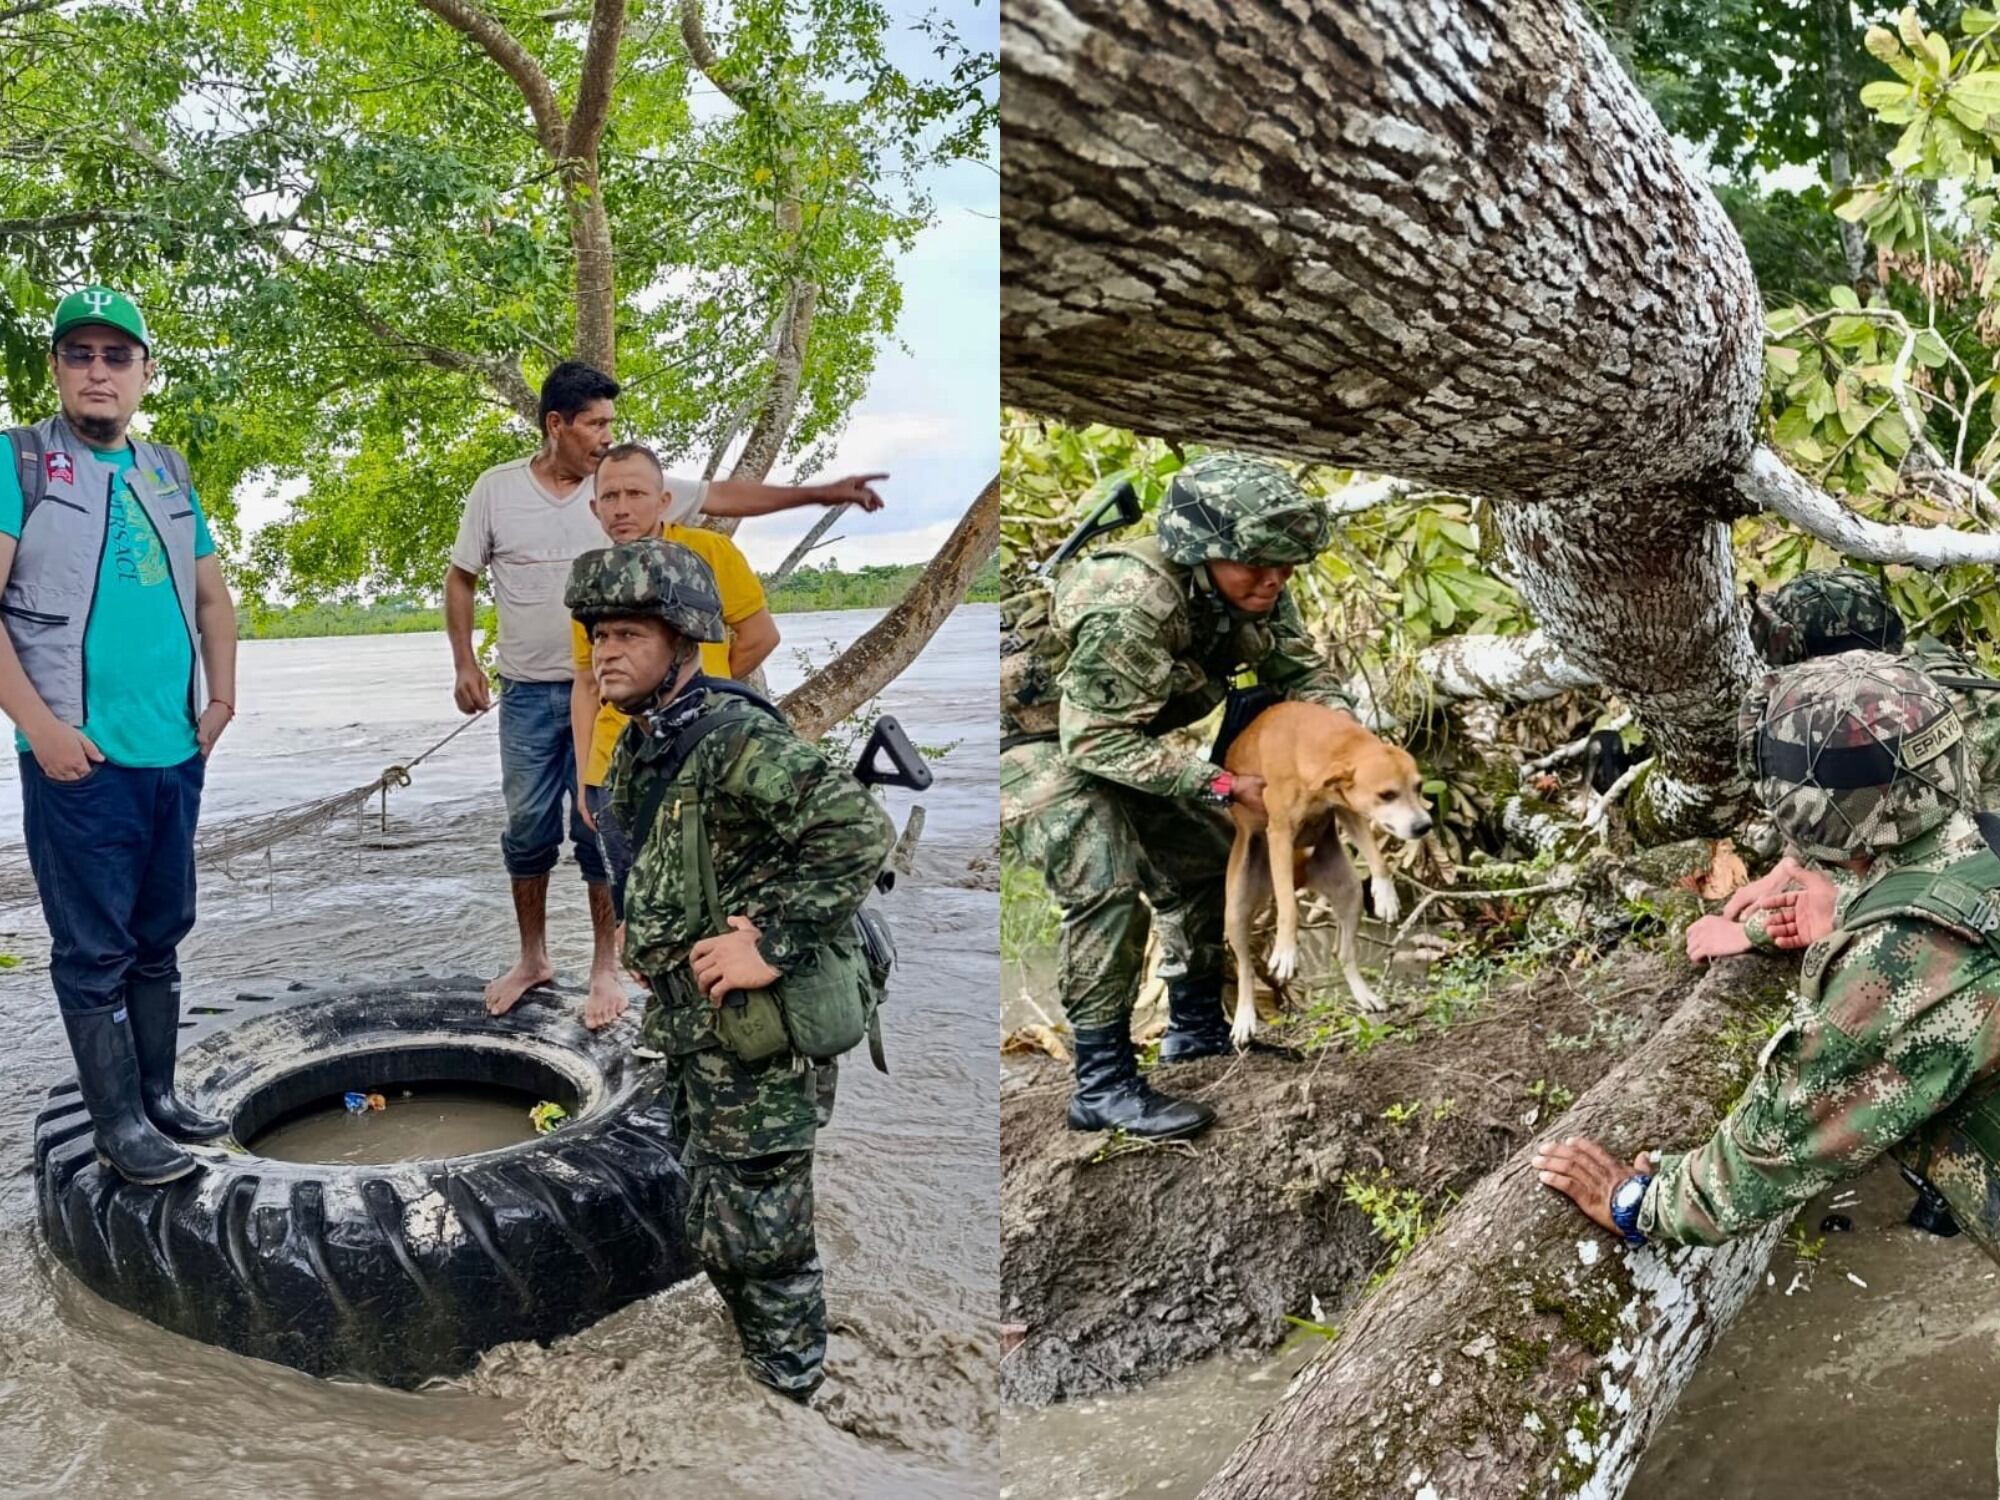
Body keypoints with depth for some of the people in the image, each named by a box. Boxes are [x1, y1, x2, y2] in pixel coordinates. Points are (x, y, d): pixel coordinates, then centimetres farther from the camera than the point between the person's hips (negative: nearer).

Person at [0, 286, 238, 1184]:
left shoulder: (167, 473, 13)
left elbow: (212, 597, 21)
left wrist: (221, 695, 9)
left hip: (175, 754, 6)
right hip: (80, 760, -6)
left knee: (160, 938, 14)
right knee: (94, 951, 0)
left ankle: (158, 1095, 25)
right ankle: (119, 1124, 9)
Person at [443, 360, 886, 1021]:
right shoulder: (495, 489, -3)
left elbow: (723, 496, -3)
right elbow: (461, 577, 6)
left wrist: (818, 493, -9)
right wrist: (464, 663, -2)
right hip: (527, 695, 1)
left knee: (601, 833, 4)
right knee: (528, 831, 10)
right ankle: (532, 958, 28)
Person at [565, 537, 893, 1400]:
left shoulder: (738, 743, -22)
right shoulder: (638, 751, 9)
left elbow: (861, 833, -33)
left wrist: (773, 945, -30)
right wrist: (641, 933, 13)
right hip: (690, 1035, 10)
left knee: (758, 1239, 1)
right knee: (712, 1233, 22)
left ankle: (794, 1395, 21)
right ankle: (760, 1366, 41)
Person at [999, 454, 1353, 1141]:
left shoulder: (1254, 594, -13)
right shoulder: (1130, 605, -38)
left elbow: (1305, 670, 3)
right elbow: (1097, 740, -34)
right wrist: (1223, 785, -33)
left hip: (1118, 735, 9)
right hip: (1038, 734, -9)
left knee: (1209, 859, 11)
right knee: (1106, 887, -24)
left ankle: (1197, 1027, 29)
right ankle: (1102, 1085, -14)